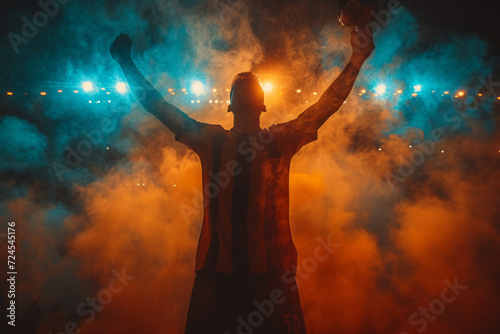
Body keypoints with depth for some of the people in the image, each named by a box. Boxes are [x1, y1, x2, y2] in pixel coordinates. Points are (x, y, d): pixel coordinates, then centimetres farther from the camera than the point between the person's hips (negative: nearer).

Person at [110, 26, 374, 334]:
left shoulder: (281, 140, 8)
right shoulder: (210, 140, 9)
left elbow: (328, 104, 6)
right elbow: (159, 106, 13)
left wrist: (357, 59, 2)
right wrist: (126, 62, 16)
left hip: (272, 269, 0)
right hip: (217, 267, 1)